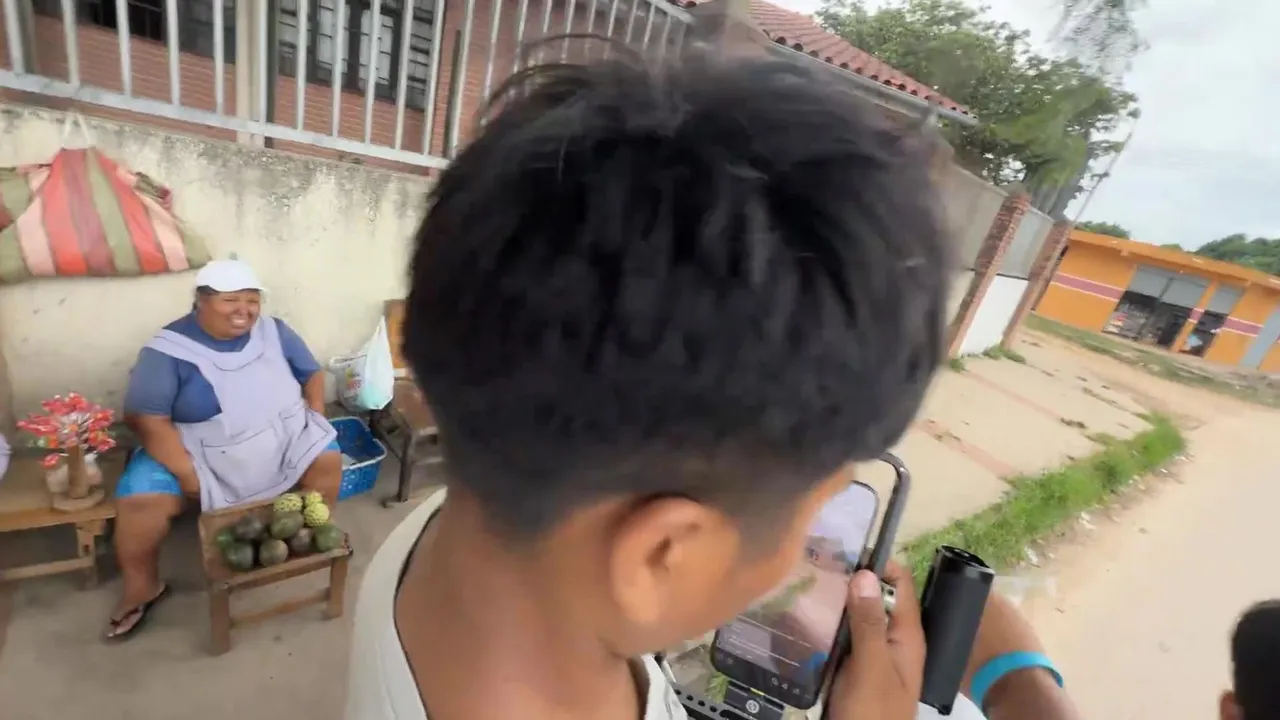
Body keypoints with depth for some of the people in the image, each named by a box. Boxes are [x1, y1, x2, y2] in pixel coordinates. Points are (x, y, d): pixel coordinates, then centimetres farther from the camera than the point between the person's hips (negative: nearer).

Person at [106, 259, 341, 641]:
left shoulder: (274, 331, -4)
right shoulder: (168, 349, -14)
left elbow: (312, 374, 7)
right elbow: (146, 419, -18)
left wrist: (316, 419, -6)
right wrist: (186, 472, -25)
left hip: (281, 441, 3)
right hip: (194, 452, -2)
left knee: (328, 459, -17)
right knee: (140, 500, -21)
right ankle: (142, 587, 6)